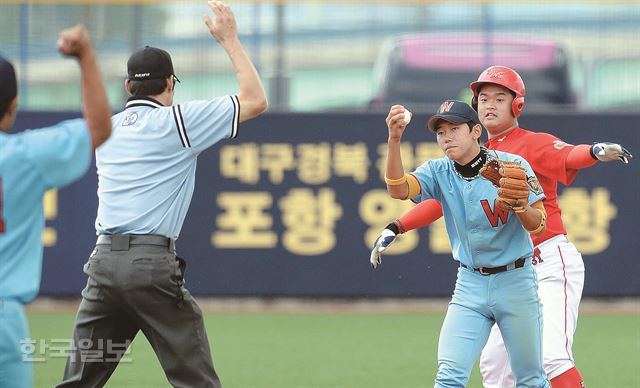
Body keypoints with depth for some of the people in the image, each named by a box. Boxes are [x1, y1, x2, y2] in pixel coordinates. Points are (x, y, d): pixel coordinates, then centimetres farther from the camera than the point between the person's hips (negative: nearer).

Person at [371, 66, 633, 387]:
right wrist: (395, 228, 4)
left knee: (552, 356, -22)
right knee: (493, 362, 9)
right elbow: (440, 198, 15)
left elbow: (568, 157, -25)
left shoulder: (534, 144, -6)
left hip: (551, 262, -8)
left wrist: (596, 151, -47)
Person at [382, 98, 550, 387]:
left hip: (516, 280, -2)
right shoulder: (439, 172, -2)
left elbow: (538, 224, -9)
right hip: (470, 285, 2)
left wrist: (521, 207, -32)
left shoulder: (513, 165, -9)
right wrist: (394, 139, -32)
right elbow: (398, 189, -19)